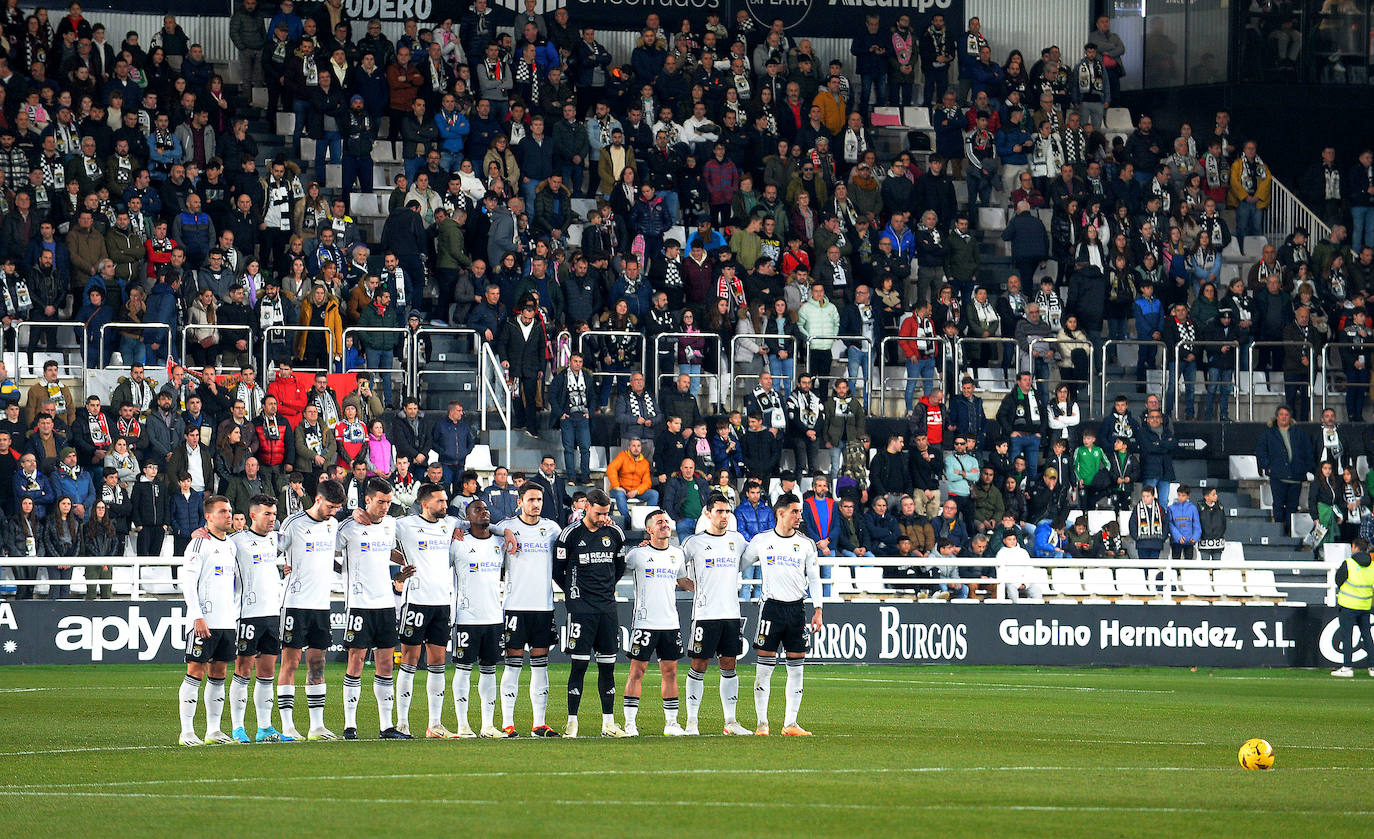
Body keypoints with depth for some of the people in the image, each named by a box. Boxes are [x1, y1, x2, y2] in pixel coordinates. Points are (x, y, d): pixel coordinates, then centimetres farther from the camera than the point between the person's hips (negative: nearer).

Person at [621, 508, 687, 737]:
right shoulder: (638, 554, -4)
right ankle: (630, 723, -1)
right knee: (637, 670, -4)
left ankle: (671, 723, 11)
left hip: (670, 623, 5)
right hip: (645, 622, -5)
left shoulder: (677, 554, 11)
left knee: (670, 671, 6)